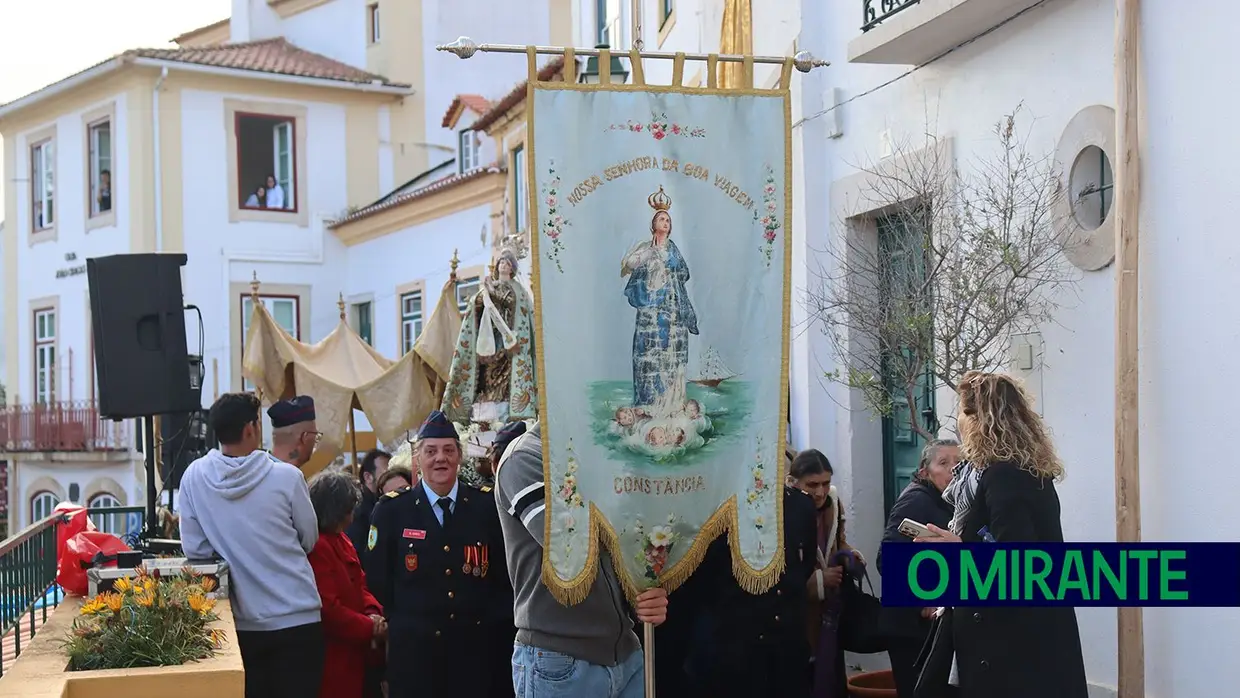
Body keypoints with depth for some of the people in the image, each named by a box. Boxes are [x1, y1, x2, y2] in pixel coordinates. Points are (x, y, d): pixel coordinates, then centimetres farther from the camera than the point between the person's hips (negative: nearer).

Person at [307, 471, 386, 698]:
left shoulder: (341, 540, 15)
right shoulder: (315, 546, -19)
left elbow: (359, 585, 17)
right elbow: (328, 609, -23)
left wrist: (373, 613, -3)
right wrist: (370, 628, -14)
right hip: (332, 660, -10)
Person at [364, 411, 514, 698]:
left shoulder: (487, 506, 4)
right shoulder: (391, 510, 1)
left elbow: (505, 575, 7)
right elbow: (377, 579, 3)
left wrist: (492, 623, 1)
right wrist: (400, 623, 0)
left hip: (475, 648, 1)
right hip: (413, 648, -1)